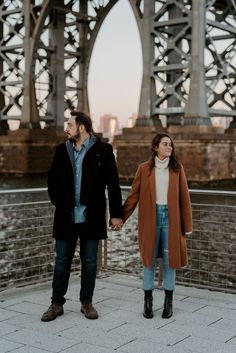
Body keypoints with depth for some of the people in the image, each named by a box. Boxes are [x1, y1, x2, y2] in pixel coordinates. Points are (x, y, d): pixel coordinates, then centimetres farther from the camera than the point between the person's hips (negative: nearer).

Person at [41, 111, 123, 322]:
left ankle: (87, 302, 21)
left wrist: (116, 213, -6)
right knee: (62, 261, 8)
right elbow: (52, 180, 15)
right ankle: (57, 303, 18)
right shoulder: (62, 150, 6)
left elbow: (113, 184, -4)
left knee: (90, 262, 8)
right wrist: (58, 202, 2)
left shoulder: (102, 150, -5)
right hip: (66, 217, 3)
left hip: (91, 217, -2)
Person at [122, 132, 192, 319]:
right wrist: (120, 218, -2)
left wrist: (187, 224, 1)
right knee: (149, 259, 6)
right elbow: (133, 196, 3)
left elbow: (184, 197, 4)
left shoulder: (177, 168, 4)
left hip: (171, 218, 1)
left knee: (169, 259, 6)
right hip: (150, 219, 0)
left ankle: (169, 302, 19)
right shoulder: (144, 169, 2)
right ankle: (148, 302, 17)